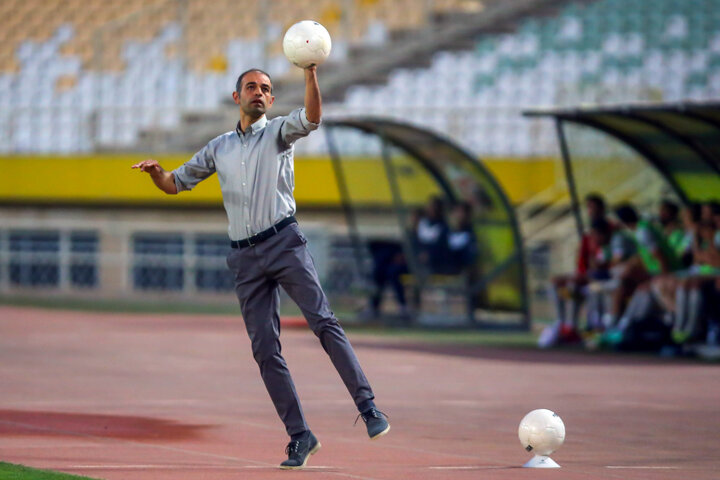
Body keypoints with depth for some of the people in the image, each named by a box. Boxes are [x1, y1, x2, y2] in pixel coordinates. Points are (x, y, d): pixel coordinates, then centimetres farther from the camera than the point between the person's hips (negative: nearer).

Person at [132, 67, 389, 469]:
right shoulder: (219, 148, 20)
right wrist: (156, 171, 3)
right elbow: (175, 183, 25)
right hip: (245, 257, 4)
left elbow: (311, 118, -13)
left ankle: (368, 408, -21)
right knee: (265, 349, -3)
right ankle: (300, 436, 1)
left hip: (284, 243, -4)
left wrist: (311, 73, -28)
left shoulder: (278, 132, 8)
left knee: (324, 322, -19)